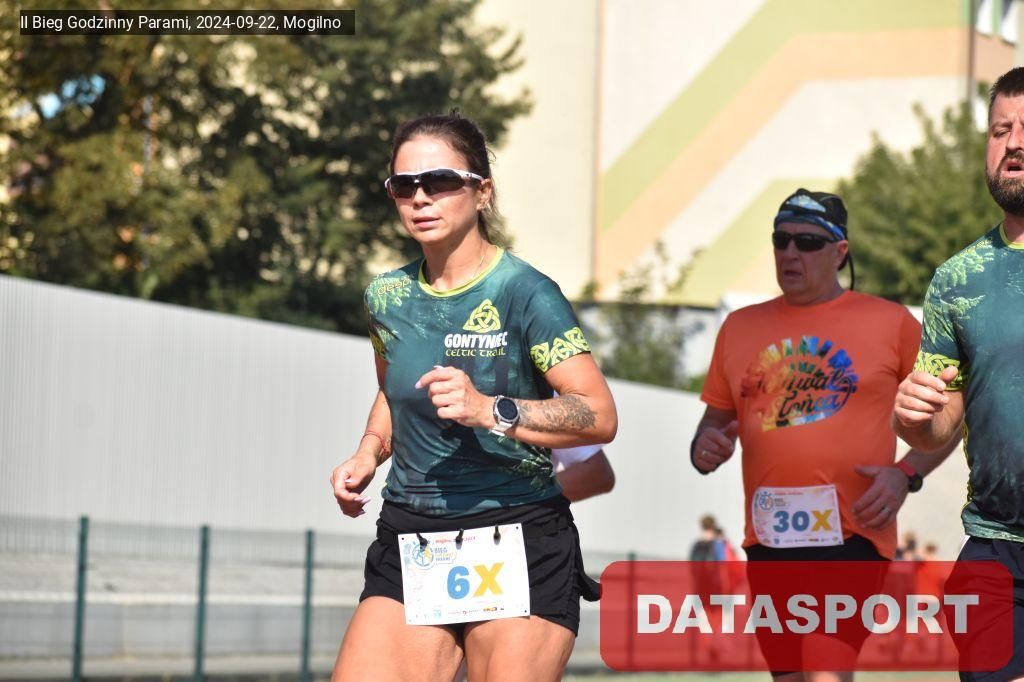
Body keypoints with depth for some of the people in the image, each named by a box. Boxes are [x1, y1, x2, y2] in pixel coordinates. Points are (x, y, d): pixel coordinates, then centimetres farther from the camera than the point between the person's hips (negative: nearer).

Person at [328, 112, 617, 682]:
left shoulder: (525, 294, -8)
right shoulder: (388, 297, 10)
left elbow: (601, 415, -16)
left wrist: (491, 410, -28)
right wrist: (368, 454, 10)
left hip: (520, 547, -5)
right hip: (411, 544, 5)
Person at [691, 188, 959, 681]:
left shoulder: (890, 322, 2)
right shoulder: (740, 327, 11)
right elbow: (716, 419, 20)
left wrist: (906, 473, -8)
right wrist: (704, 447, -3)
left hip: (852, 533, -5)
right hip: (769, 537, 5)